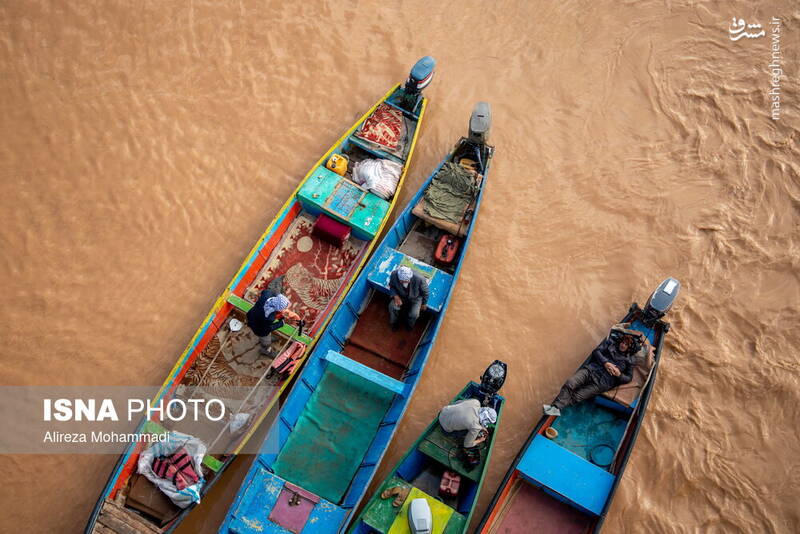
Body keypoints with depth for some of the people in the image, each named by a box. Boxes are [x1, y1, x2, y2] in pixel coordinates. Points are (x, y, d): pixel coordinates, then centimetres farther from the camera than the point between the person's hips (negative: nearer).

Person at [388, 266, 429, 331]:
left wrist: (424, 303, -1)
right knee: (392, 306, -20)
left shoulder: (419, 279, -39)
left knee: (414, 314, -19)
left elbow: (425, 292, -16)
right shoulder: (394, 274, -34)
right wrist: (396, 296, -27)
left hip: (415, 298, -2)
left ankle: (409, 325, 20)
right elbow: (391, 286, -9)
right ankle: (394, 323, 14)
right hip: (400, 295, 2)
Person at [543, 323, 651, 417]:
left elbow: (628, 378, 14)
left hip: (603, 382, -1)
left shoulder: (629, 360, 11)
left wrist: (619, 375, -8)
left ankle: (557, 407, -30)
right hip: (591, 369, 2)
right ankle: (555, 406, -33)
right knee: (570, 383, -28)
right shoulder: (611, 343, 15)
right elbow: (596, 351, 8)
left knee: (577, 396, -21)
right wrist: (605, 362, -8)